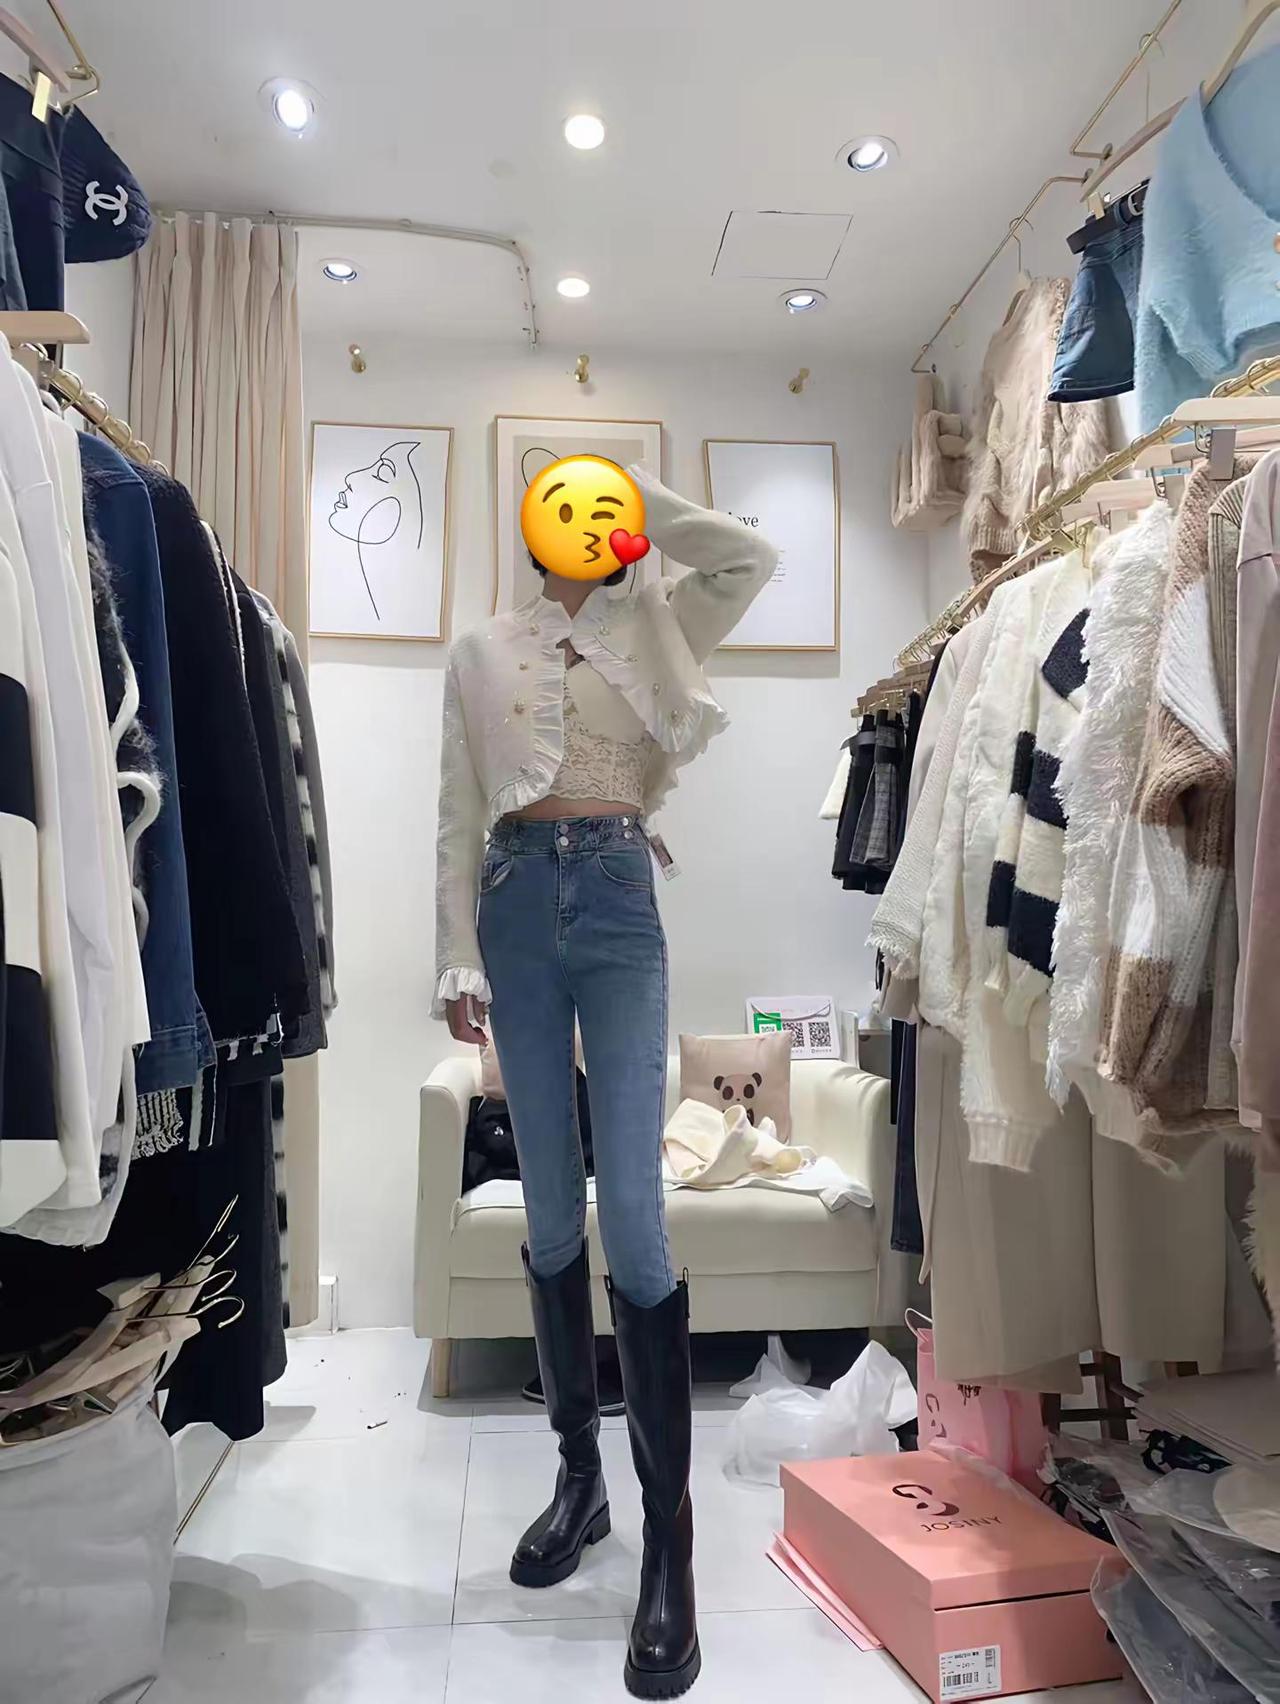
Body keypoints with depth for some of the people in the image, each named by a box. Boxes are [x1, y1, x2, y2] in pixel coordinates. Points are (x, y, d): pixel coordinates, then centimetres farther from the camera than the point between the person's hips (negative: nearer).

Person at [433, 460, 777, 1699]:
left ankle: (669, 1537, 2)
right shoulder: (481, 653, 13)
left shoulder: (654, 632, 14)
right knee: (550, 1206, 7)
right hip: (519, 905, 2)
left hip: (619, 901, -1)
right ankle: (578, 1472, 24)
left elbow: (752, 557, 0)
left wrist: (639, 497, 10)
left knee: (631, 1209, -10)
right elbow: (459, 821, 8)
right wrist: (459, 962, 0)